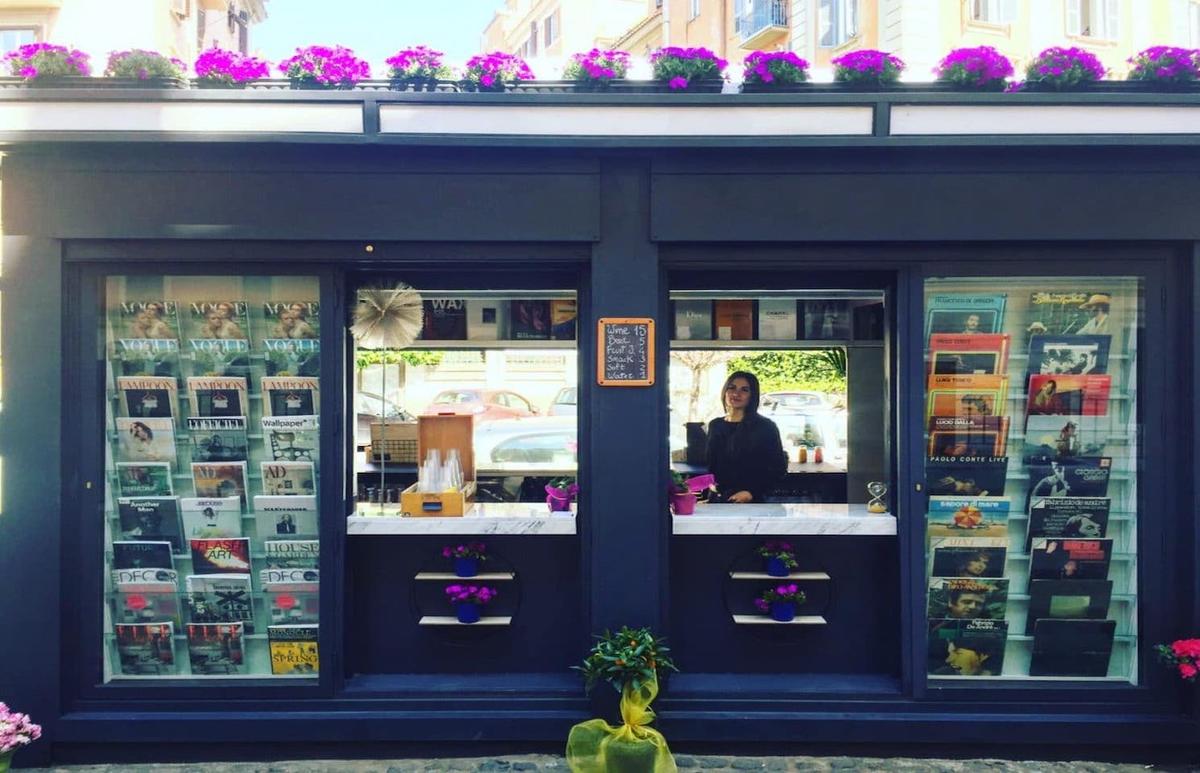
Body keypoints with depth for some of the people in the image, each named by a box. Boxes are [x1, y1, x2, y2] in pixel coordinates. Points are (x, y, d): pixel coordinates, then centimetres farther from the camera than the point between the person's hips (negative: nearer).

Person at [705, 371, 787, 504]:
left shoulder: (765, 427, -2)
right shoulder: (715, 426, 12)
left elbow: (778, 468, -3)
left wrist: (752, 492, -12)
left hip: (751, 502, -4)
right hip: (717, 500, 4)